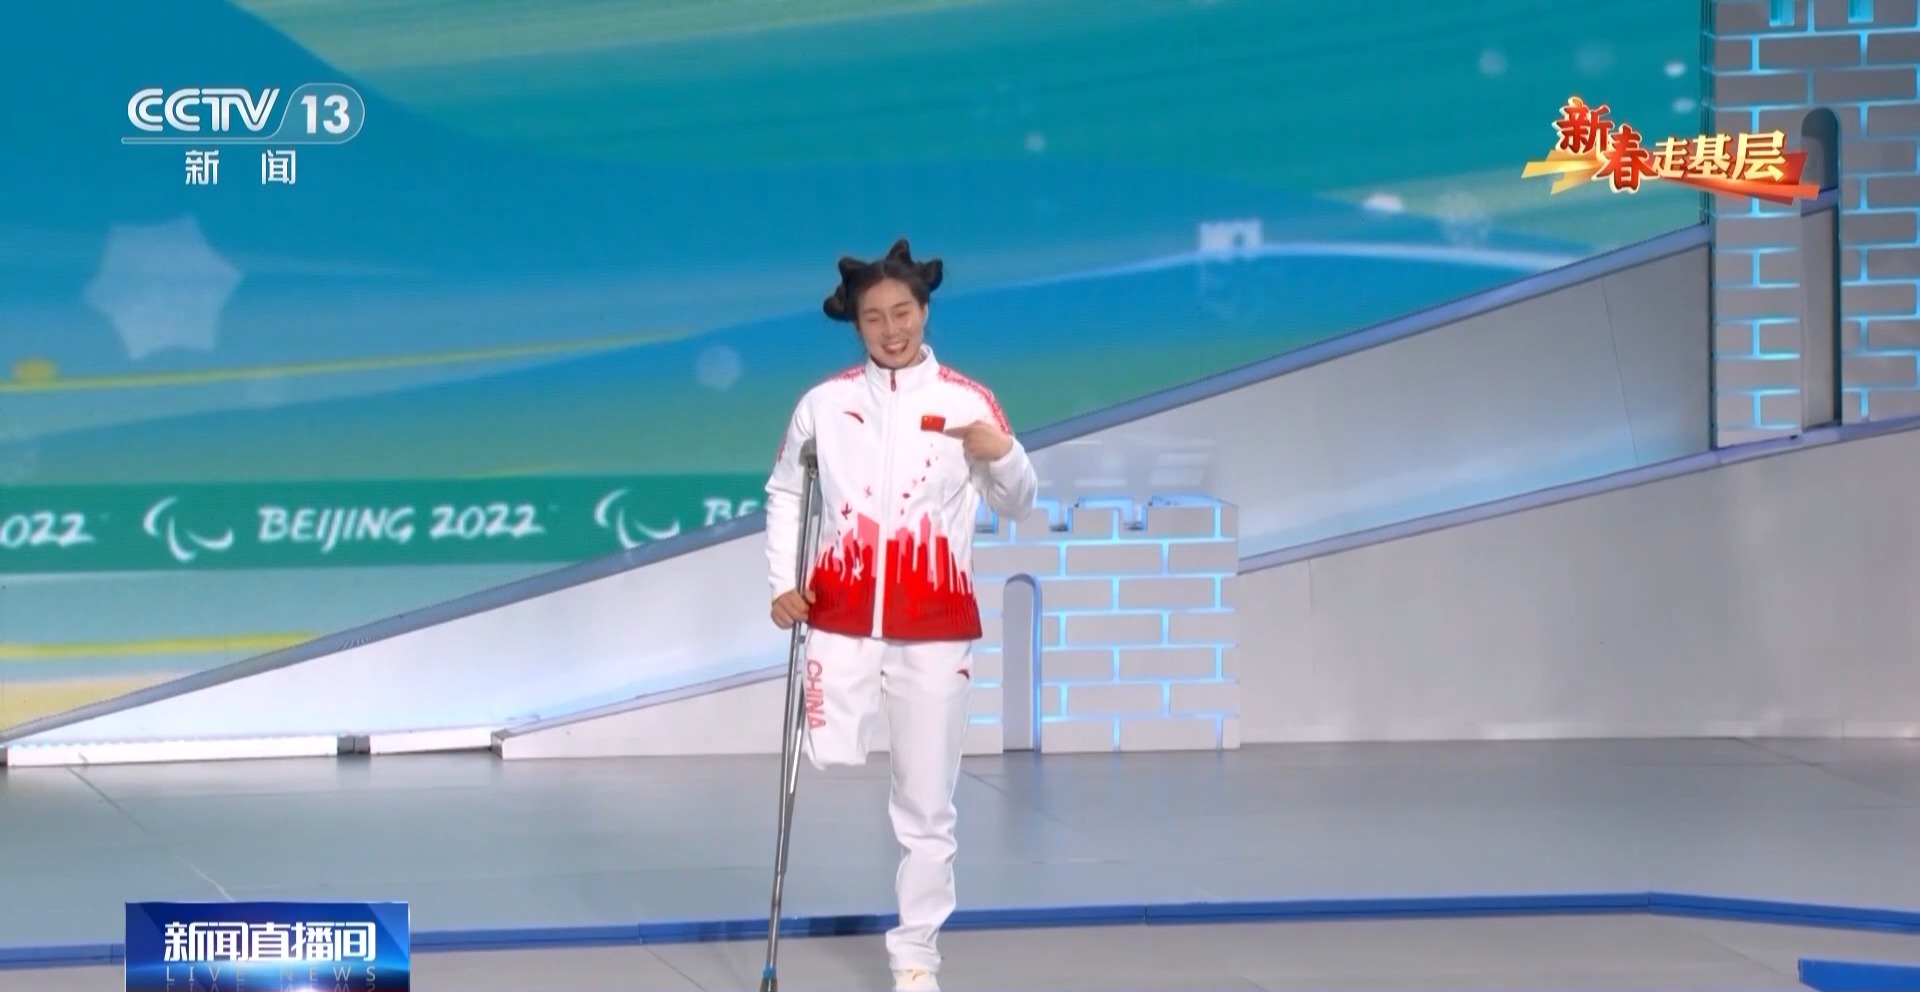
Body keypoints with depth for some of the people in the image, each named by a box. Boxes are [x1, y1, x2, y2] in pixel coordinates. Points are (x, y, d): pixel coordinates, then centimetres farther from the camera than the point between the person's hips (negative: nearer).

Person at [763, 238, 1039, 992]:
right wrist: (784, 581, 1)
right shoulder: (825, 403, 2)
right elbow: (785, 492, 11)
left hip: (935, 624, 0)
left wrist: (1004, 455, -14)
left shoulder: (966, 402, 1)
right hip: (842, 616, 0)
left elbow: (1017, 506, 6)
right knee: (829, 761, -20)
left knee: (927, 801, 4)